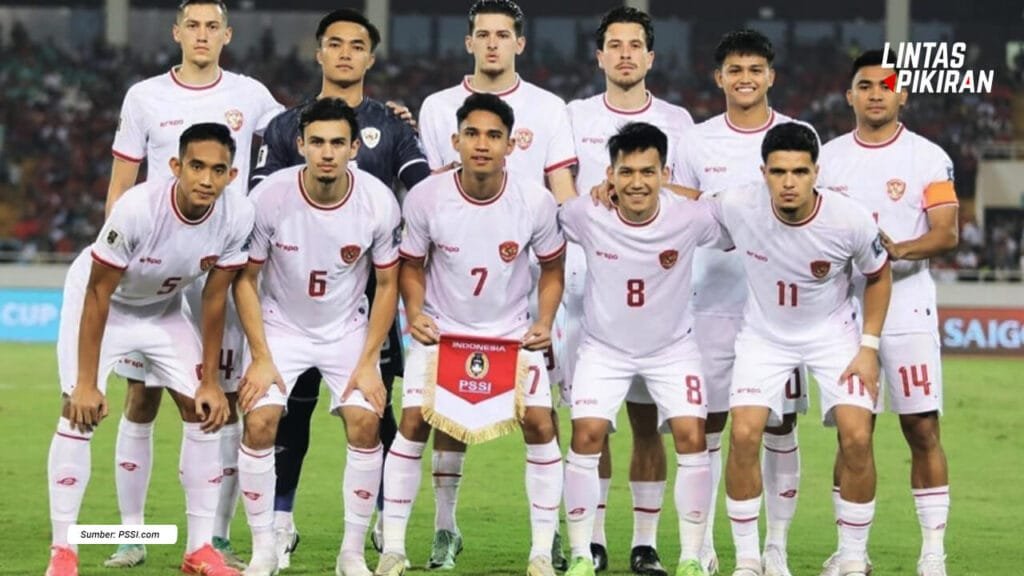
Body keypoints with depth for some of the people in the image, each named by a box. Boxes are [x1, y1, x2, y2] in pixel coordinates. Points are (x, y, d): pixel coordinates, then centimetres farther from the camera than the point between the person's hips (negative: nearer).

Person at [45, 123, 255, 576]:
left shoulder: (237, 218, -24)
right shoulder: (138, 209, -37)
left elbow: (214, 298, -10)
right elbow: (99, 294, -27)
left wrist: (211, 381, -6)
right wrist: (86, 383, -26)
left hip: (164, 309, 5)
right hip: (97, 300, -5)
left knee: (205, 411, -3)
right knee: (80, 412, -16)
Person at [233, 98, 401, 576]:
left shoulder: (378, 202, -18)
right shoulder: (269, 197, -21)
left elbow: (387, 284, -5)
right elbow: (245, 279, -8)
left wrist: (368, 361, -9)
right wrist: (261, 357, -12)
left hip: (347, 329, 1)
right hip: (280, 325, -1)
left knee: (365, 423, -15)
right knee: (260, 422, -17)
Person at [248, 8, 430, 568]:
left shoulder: (392, 126, 9)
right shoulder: (285, 127, 10)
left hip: (371, 290, 0)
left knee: (375, 408, 1)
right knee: (292, 407, 2)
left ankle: (388, 524, 10)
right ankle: (280, 524, 10)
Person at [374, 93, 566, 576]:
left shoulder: (536, 202, -15)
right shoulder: (426, 197, -16)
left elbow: (552, 268, 1)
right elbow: (412, 265, -1)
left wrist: (544, 322, -14)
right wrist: (415, 313, -19)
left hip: (513, 332, 1)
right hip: (440, 328, -1)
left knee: (540, 425, -11)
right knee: (413, 422, -14)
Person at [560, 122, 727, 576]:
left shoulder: (691, 218, -22)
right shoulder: (585, 216, -23)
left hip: (673, 347, 0)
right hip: (605, 347, 0)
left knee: (692, 437, -11)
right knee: (587, 436, -13)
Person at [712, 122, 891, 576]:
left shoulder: (850, 221, -24)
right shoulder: (737, 208, -24)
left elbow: (878, 276, -4)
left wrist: (869, 347, -8)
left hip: (833, 334, 0)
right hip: (765, 333, 1)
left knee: (857, 437, -15)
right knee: (744, 435, -16)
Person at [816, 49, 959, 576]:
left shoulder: (928, 158, 0)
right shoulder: (828, 158, 9)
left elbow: (947, 234, -8)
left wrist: (900, 250, -24)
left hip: (907, 309, -2)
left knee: (923, 429, -4)